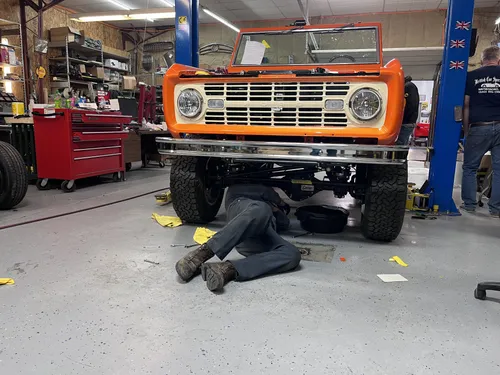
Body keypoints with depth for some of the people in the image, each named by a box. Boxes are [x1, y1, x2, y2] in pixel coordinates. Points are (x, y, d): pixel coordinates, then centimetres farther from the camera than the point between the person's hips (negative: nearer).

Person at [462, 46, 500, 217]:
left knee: (469, 167, 11)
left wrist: (466, 130, 9)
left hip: (479, 128, -1)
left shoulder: (471, 76, 3)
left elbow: (466, 105, 3)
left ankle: (469, 204, 13)